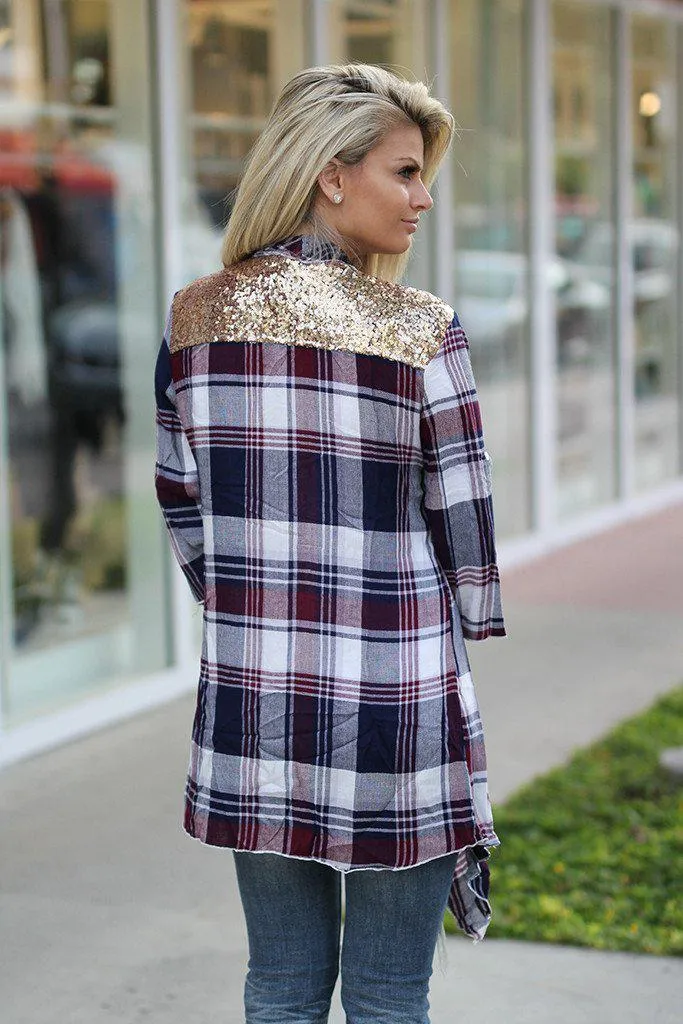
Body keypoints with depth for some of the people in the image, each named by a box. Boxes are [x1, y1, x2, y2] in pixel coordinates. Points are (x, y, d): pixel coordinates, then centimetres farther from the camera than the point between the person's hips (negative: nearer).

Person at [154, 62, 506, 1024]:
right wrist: (467, 633, 12)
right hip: (397, 701, -4)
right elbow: (462, 511, -5)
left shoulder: (195, 317, 2)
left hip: (252, 698, 4)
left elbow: (180, 500, 10)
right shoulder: (421, 331, -11)